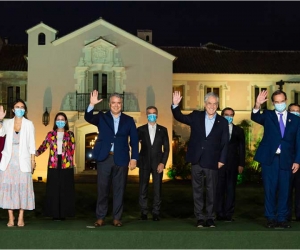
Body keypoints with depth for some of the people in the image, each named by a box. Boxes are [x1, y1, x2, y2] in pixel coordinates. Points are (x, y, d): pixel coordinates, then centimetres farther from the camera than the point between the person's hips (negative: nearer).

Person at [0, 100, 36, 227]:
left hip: (23, 161, -1)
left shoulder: (29, 124, 6)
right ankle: (10, 217, 3)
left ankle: (21, 217, 2)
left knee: (23, 187, -4)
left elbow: (32, 144, 5)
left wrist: (33, 160, 0)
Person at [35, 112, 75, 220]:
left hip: (66, 163, -1)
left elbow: (72, 148, 4)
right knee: (53, 188, -1)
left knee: (65, 189, -2)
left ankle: (64, 213, 2)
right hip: (53, 163, 1)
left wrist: (68, 159, -10)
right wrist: (37, 152, -17)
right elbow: (44, 145, 1)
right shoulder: (51, 134, 12)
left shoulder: (70, 134, 10)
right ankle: (54, 213, 3)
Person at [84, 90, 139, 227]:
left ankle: (117, 218, 11)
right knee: (102, 189, 3)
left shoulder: (129, 120, 8)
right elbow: (88, 118, -11)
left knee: (119, 190, 4)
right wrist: (92, 104, -28)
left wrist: (134, 158, -3)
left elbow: (134, 140, 6)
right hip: (104, 158, 0)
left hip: (121, 159, 0)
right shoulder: (102, 117, 7)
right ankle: (100, 217, 11)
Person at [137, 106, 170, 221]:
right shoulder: (141, 130, 7)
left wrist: (162, 163, -5)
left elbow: (166, 148, 5)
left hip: (158, 163, 0)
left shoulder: (163, 130, 7)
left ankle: (156, 213, 4)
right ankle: (143, 212, 7)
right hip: (144, 163, 0)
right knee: (143, 189, 0)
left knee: (157, 189, -2)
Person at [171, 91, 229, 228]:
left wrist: (222, 160, -4)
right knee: (197, 190, 6)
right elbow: (180, 117, 2)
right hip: (196, 160, 1)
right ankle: (199, 217, 13)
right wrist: (175, 105, -16)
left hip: (212, 162, -1)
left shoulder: (222, 121, 2)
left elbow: (225, 143, 2)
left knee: (211, 190, 6)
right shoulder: (196, 116, 5)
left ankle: (210, 217, 15)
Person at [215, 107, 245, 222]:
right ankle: (220, 214, 5)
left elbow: (241, 148, 9)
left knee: (231, 189, 2)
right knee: (219, 189, -1)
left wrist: (241, 164, 1)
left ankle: (228, 214, 6)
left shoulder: (238, 131, 11)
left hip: (232, 164, 1)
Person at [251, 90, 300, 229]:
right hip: (269, 158, -1)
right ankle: (271, 218, 10)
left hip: (286, 159, 1)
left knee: (284, 190, 4)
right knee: (270, 189, 2)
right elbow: (255, 117, -15)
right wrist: (257, 105, -35)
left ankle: (282, 218, 12)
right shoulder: (268, 115, 6)